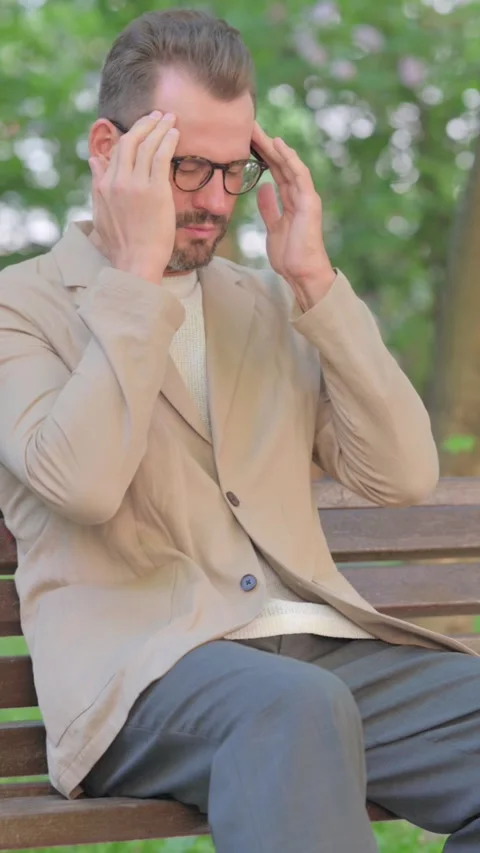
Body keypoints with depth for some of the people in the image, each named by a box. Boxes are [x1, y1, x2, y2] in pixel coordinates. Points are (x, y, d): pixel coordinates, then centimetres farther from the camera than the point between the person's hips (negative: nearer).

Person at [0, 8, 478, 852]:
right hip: (143, 667, -5)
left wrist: (313, 280, 4)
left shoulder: (266, 305, 23)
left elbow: (403, 476, 9)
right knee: (295, 707, -39)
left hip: (322, 649, 6)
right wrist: (138, 273, -7)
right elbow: (82, 483, -13)